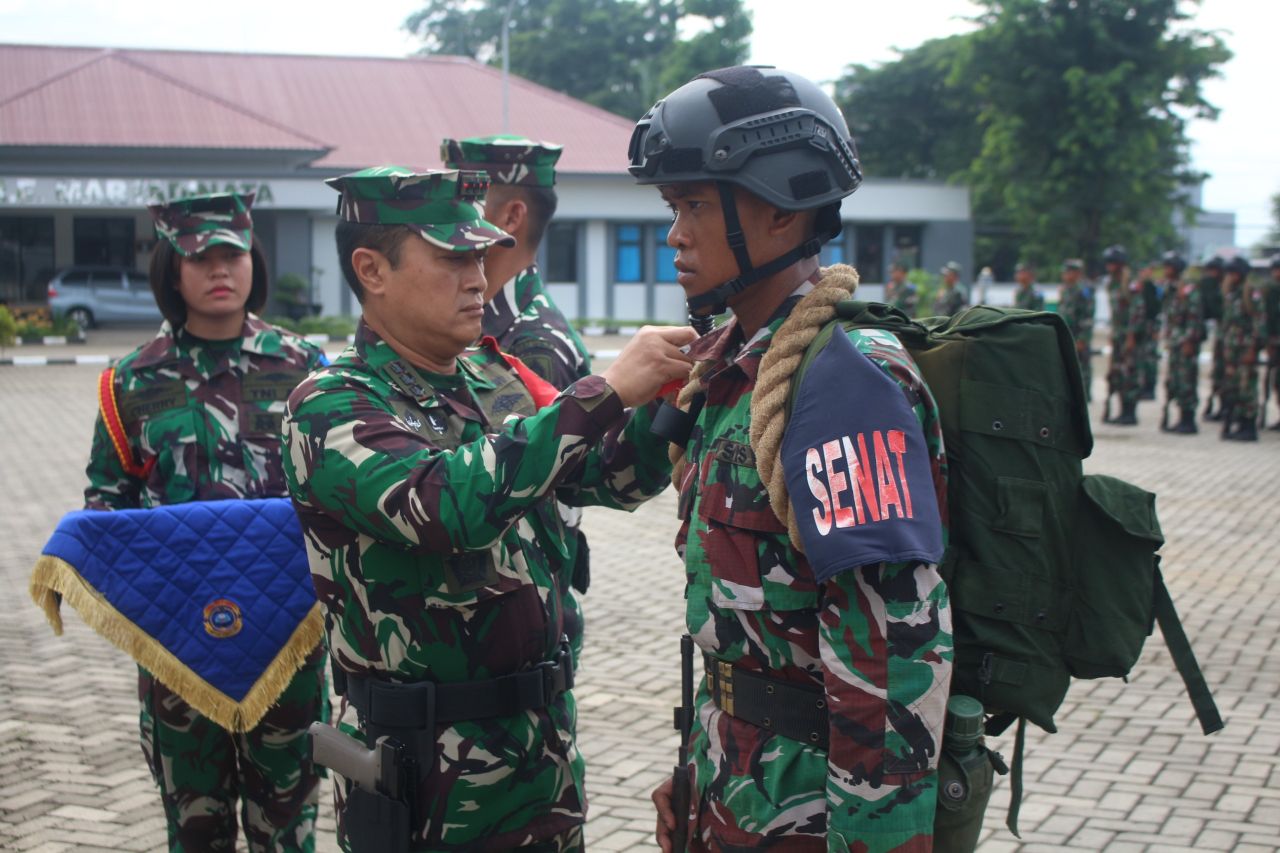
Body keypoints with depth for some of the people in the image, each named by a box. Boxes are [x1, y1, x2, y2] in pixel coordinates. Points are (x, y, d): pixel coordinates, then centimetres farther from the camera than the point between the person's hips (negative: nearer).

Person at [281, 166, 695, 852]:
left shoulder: (495, 381, 5)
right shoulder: (330, 409, -14)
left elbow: (616, 478, 10)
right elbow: (451, 504, -31)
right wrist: (606, 391, -29)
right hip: (425, 778, -6)